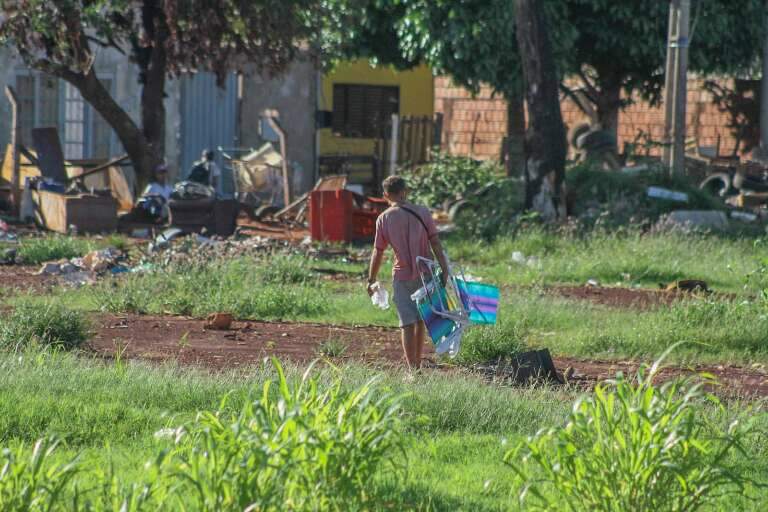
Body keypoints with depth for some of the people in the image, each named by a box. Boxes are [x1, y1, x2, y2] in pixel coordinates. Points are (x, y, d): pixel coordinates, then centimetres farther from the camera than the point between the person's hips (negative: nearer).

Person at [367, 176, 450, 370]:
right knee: (421, 320, 17)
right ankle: (417, 363, 24)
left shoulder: (384, 219, -4)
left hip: (402, 276, -2)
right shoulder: (422, 212, -2)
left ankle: (413, 369, -6)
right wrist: (444, 269, -3)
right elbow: (435, 243, -5)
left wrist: (371, 280, 8)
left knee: (407, 324, 0)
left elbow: (378, 252, -1)